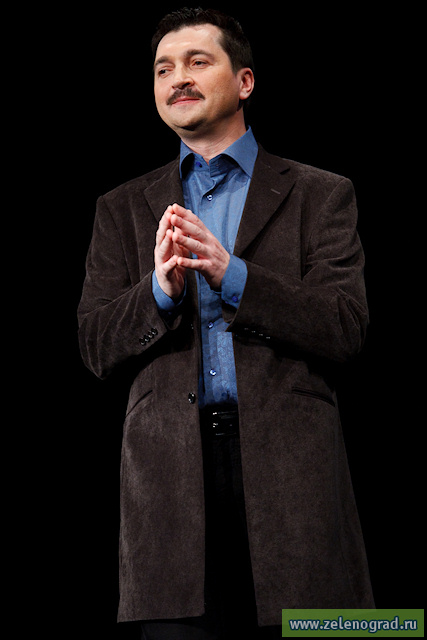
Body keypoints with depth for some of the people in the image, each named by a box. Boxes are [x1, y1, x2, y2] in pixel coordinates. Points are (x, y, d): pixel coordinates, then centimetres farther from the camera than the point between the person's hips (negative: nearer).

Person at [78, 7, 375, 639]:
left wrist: (230, 273, -13)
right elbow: (97, 348, 10)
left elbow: (346, 328, -1)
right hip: (172, 474, 1)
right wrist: (162, 287, -10)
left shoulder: (319, 195, 11)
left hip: (290, 469, -1)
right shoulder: (124, 208, 18)